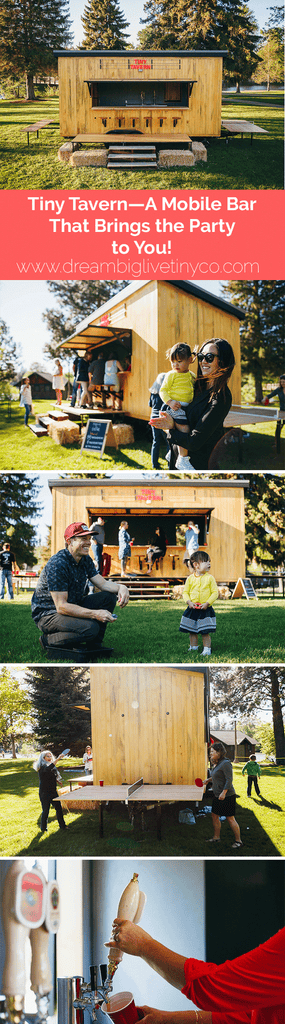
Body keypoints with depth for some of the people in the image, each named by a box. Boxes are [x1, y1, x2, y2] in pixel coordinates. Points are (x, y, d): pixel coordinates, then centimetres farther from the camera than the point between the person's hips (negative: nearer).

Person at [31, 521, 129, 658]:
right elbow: (61, 606, -28)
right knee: (90, 628, -31)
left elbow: (103, 584, 3)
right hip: (49, 614, -9)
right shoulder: (57, 564, -25)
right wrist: (95, 614, -33)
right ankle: (49, 640, -8)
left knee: (109, 597, -7)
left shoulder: (86, 560, 3)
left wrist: (120, 587, -21)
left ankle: (94, 644, 1)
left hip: (73, 607, 9)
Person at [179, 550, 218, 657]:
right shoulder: (190, 579, 1)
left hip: (206, 609, -2)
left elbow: (215, 592, -4)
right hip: (192, 609, 2)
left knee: (205, 632, -5)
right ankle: (193, 648, 25)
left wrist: (207, 603, -14)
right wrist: (189, 602, -10)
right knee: (192, 632, 11)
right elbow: (185, 592, 7)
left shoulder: (209, 578, -4)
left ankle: (207, 650, 2)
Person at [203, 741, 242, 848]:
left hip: (227, 796, -10)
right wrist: (209, 780, 14)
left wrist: (224, 793, -26)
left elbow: (229, 779, -22)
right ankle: (216, 837, 26)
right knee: (214, 816, 13)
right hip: (217, 795, 10)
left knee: (230, 818, -4)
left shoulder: (225, 763, -18)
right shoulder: (215, 764, 10)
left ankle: (238, 841, 6)